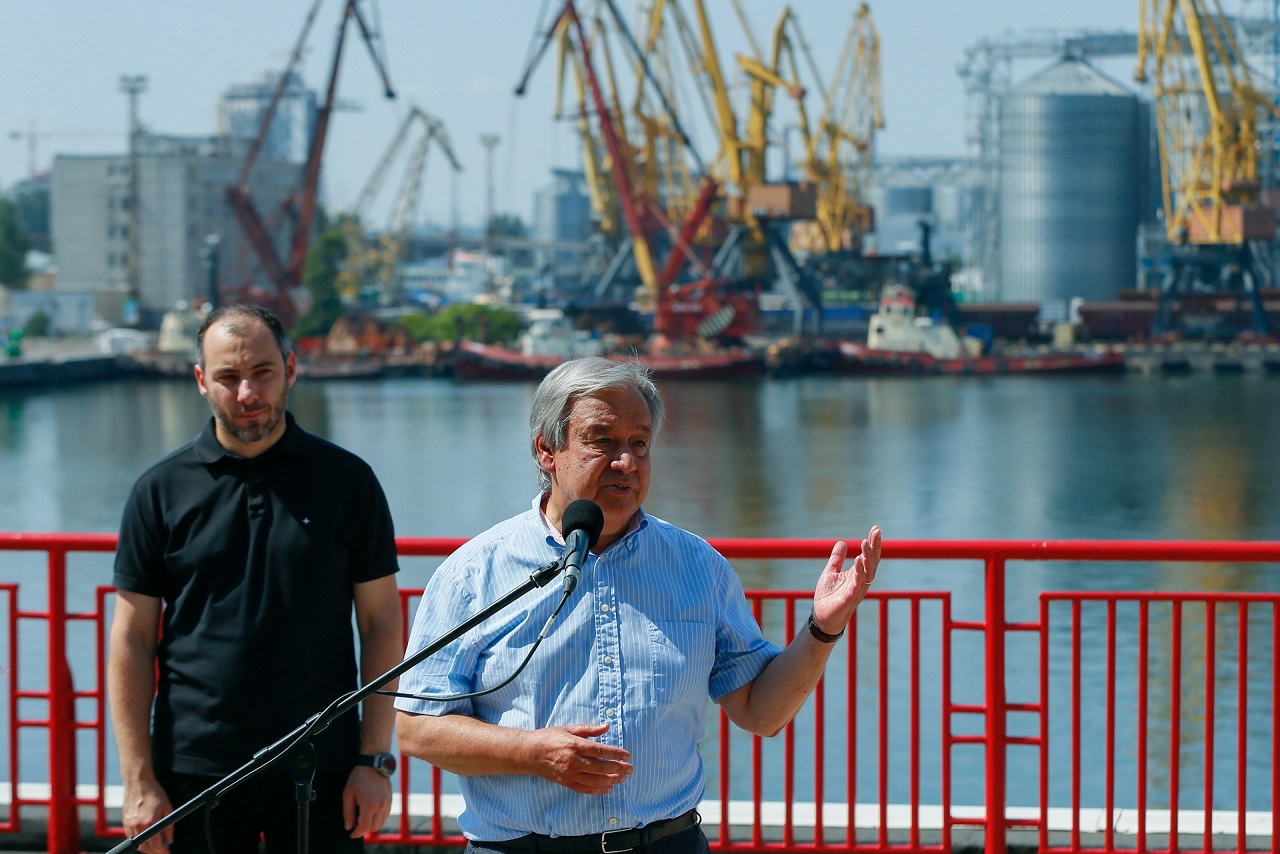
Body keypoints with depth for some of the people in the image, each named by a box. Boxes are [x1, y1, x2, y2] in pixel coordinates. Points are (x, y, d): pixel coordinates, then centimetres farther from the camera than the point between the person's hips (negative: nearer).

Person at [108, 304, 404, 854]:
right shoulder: (162, 490, 3)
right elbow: (132, 640, 3)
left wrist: (374, 761, -2)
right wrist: (139, 782, -3)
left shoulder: (347, 480, 3)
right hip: (196, 774, 0)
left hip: (321, 772, 0)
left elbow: (381, 625, 4)